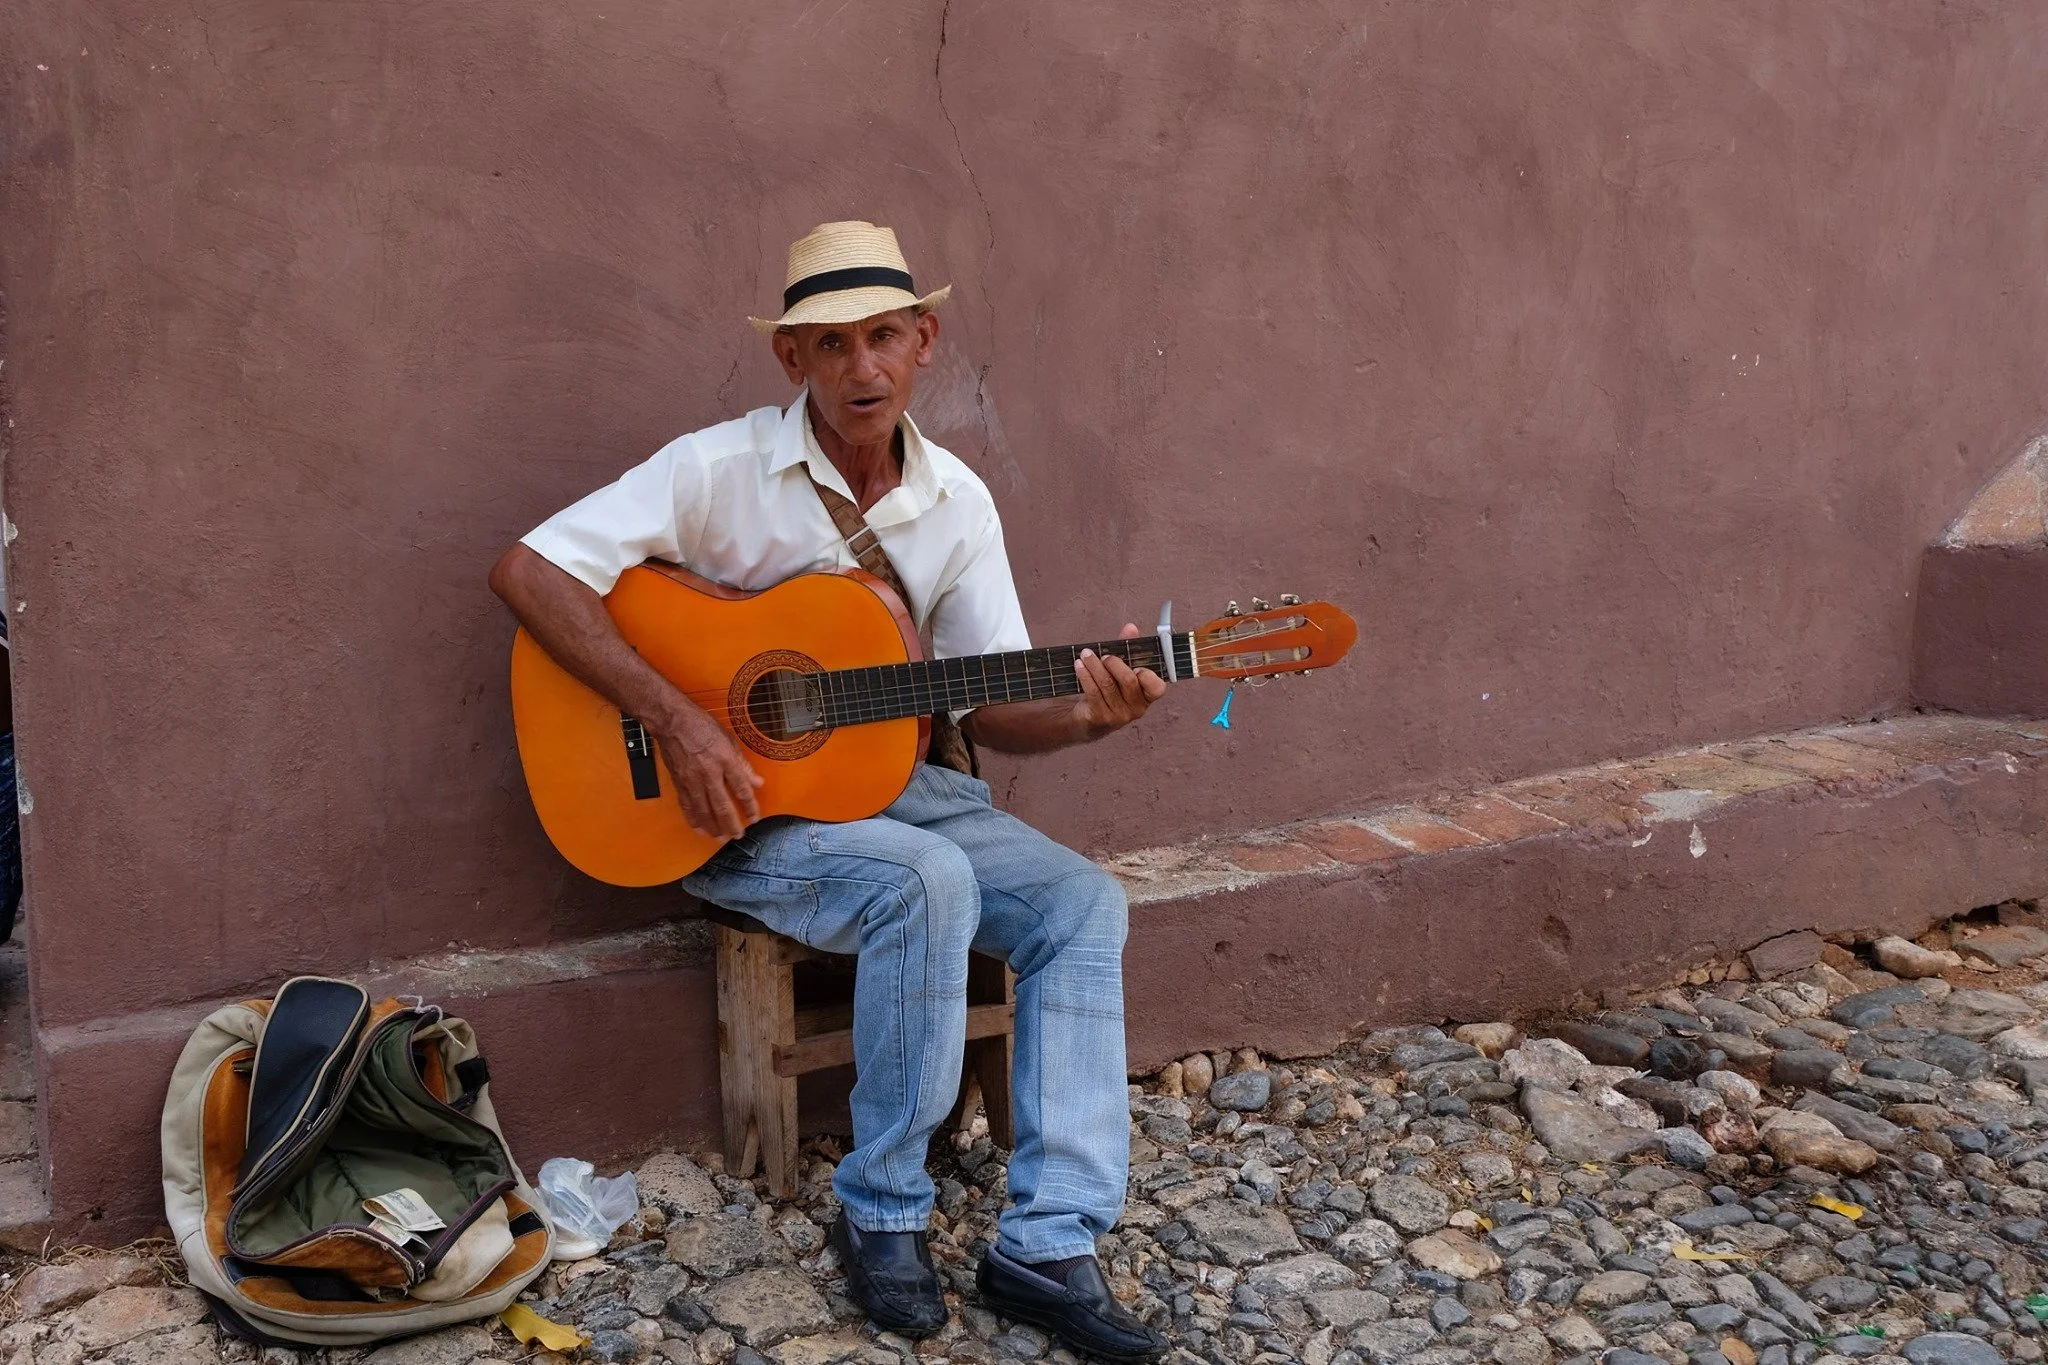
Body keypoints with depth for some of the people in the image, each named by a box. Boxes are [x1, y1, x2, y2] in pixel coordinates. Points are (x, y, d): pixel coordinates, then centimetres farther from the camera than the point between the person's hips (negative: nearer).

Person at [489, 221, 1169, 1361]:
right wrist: (677, 719, -25)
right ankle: (883, 1213, -13)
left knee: (1084, 902, -15)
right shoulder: (719, 469, -12)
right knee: (930, 882, -32)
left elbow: (996, 709, 2)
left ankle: (1050, 1245, -14)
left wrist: (1088, 713, -21)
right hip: (737, 806, -5)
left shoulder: (957, 500, 3)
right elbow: (528, 569, -17)